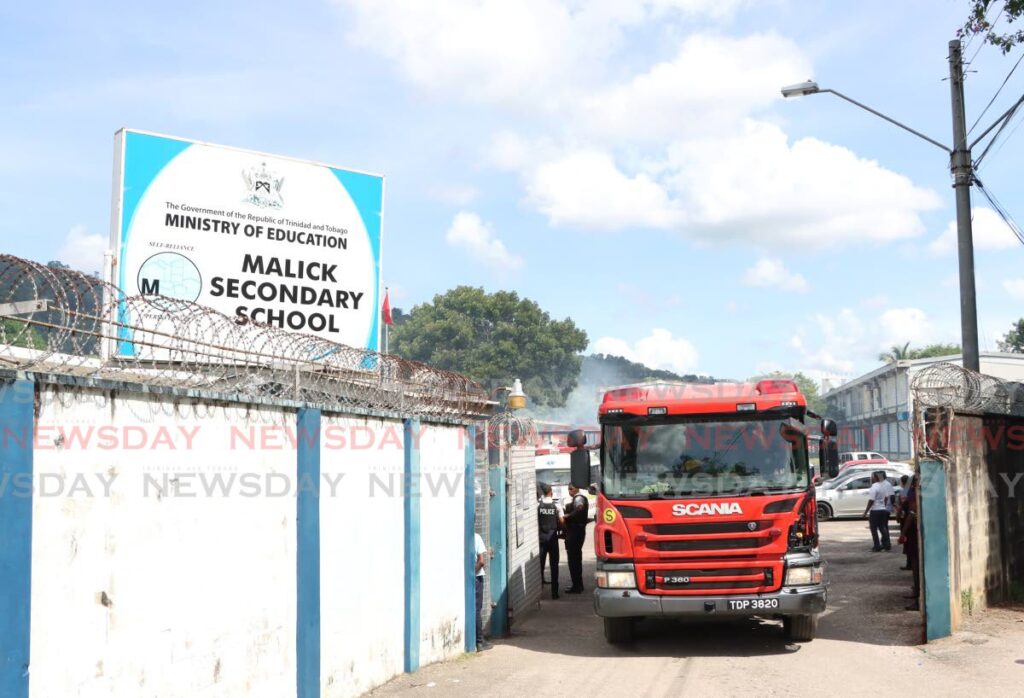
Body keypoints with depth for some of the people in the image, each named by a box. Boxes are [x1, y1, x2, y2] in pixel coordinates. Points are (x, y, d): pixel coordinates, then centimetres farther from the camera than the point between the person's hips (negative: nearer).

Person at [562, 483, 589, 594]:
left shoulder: (578, 498, -13)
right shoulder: (577, 498, 18)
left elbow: (579, 509, -34)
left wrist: (568, 515, -25)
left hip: (575, 532, -11)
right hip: (577, 531, 11)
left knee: (573, 559, -7)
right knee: (576, 559, 17)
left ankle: (576, 586, -4)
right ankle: (578, 585, 26)